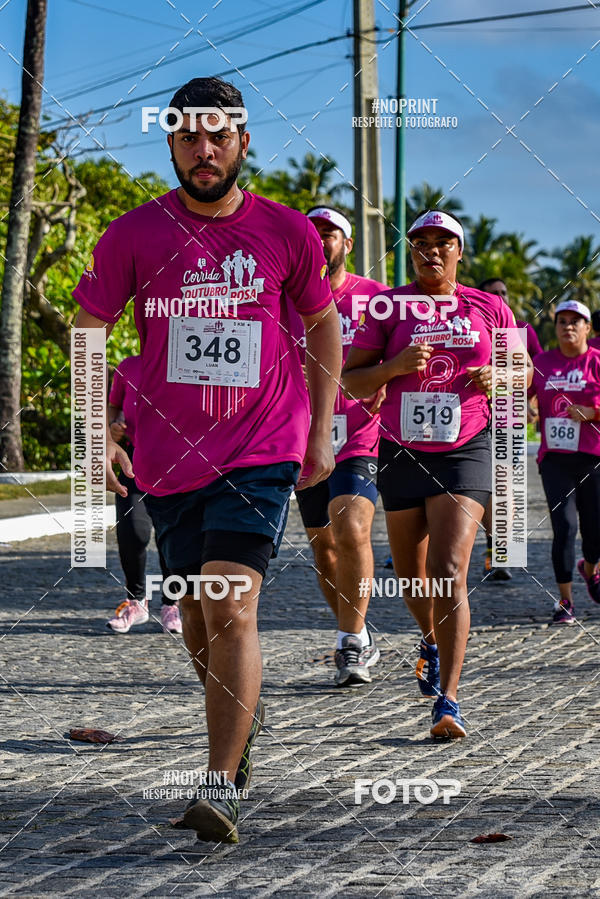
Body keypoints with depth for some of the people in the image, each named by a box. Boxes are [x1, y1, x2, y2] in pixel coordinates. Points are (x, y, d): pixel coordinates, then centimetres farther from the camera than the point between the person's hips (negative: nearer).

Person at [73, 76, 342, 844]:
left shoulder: (285, 233, 0)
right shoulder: (135, 233, -1)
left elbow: (323, 325, 14)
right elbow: (88, 330, 8)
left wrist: (322, 432, 11)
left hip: (262, 454, -2)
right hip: (169, 456, 2)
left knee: (231, 610, -17)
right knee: (197, 616, 14)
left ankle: (222, 786, -16)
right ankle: (240, 718, 44)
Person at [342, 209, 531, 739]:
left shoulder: (488, 308, 5)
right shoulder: (389, 306, 3)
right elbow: (351, 381, 0)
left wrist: (498, 377, -7)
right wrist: (398, 365, -18)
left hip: (464, 453, -2)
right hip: (402, 453, 2)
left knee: (449, 572, -17)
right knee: (410, 573, 15)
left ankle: (448, 700, -17)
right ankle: (432, 641, 49)